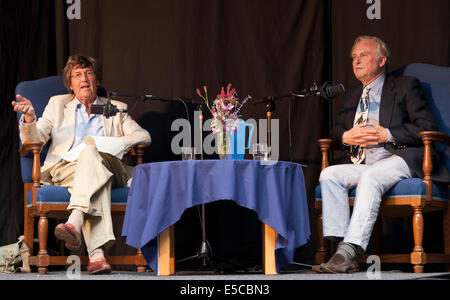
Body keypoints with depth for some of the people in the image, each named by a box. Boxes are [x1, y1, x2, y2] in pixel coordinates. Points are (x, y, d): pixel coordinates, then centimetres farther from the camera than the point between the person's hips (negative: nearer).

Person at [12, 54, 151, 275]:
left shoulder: (116, 108, 24)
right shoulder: (58, 104, 24)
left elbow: (144, 136, 13)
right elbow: (34, 140, 13)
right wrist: (29, 117, -11)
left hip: (108, 170, 0)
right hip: (65, 168, 0)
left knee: (90, 144, -36)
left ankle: (75, 222, -57)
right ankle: (97, 253, -60)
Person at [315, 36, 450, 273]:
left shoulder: (406, 87, 10)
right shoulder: (351, 96, 28)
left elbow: (427, 127, -2)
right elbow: (336, 131, 25)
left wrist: (386, 135, -13)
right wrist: (346, 136, -1)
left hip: (400, 158, -6)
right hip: (362, 163, 6)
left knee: (370, 177, -36)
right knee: (329, 174, -23)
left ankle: (349, 250, -47)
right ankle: (342, 250, -33)